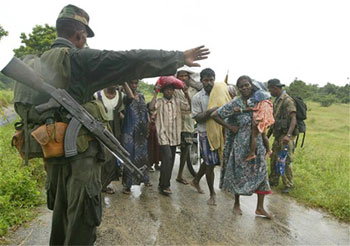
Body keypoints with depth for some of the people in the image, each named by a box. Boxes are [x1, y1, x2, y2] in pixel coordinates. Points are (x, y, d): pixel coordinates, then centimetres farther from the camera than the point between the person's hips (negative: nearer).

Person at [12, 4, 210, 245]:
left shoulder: (40, 63, 11)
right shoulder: (80, 58, -12)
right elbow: (133, 61, -16)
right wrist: (180, 57, -10)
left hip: (53, 151, 8)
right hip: (79, 153, -8)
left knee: (61, 216, 23)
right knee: (81, 223, 4)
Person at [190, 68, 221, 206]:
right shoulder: (197, 98, -4)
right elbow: (197, 118, -8)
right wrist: (210, 112, -25)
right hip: (206, 133, -4)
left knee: (209, 162, 16)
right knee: (210, 163, -1)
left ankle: (196, 181, 40)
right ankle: (212, 193, 15)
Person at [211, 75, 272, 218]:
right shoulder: (235, 103, -10)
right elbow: (215, 115, -12)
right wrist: (229, 127, -9)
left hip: (257, 142, 4)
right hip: (241, 143, -4)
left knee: (261, 172, 3)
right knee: (240, 173, 7)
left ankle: (260, 208, 15)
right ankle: (236, 204, 26)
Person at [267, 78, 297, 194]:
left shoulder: (287, 100, -17)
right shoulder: (277, 100, 12)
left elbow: (293, 118, -27)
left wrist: (288, 135, -38)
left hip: (286, 137, -9)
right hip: (278, 135, 9)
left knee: (285, 161, -3)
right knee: (274, 159, 15)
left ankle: (288, 185, 11)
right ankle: (273, 181, 28)